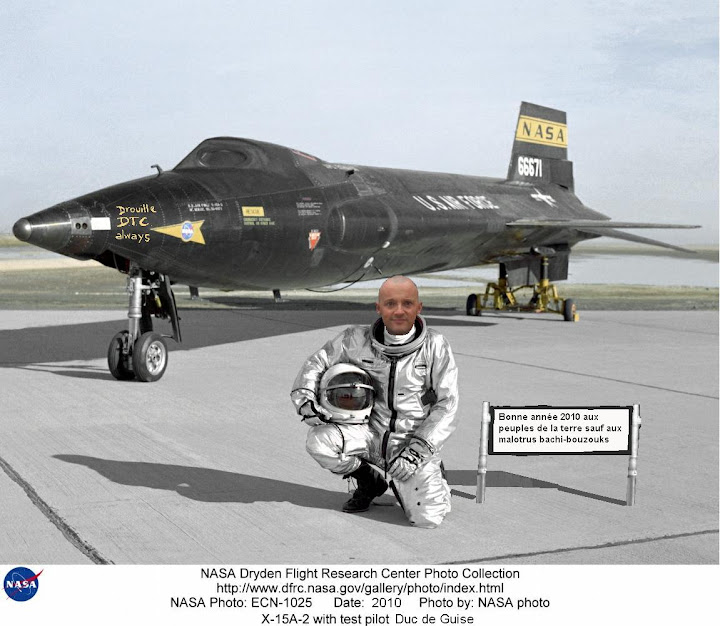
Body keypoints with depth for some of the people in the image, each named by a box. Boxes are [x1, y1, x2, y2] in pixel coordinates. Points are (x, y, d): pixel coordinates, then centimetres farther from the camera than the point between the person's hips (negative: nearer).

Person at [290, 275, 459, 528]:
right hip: (371, 433, 2)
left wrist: (418, 449, -16)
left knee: (427, 518, -19)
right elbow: (318, 362, 8)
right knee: (319, 441, -26)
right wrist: (304, 396, -13)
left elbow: (447, 405, -7)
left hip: (415, 442, -2)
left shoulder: (435, 347, -7)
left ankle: (432, 477, 20)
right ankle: (370, 482, 6)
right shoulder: (358, 340, -4)